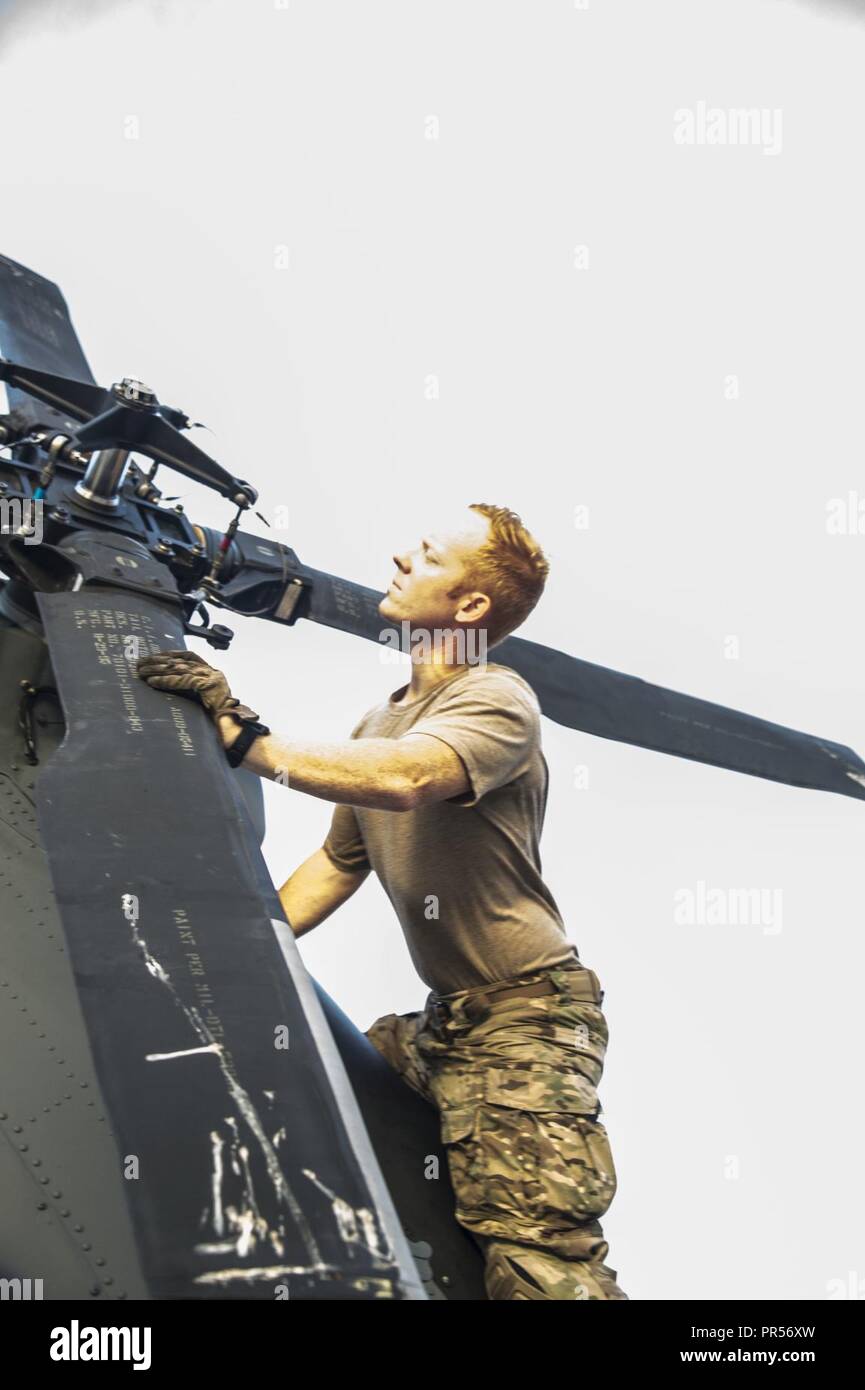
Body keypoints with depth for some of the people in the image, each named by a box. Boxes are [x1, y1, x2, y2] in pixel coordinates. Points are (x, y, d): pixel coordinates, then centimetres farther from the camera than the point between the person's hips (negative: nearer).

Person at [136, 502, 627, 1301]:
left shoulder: (497, 700, -12)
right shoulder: (378, 724, 15)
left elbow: (405, 779, -32)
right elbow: (338, 863, 19)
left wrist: (245, 738, -26)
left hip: (528, 1009, -8)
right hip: (446, 1018, 8)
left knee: (536, 1261, -18)